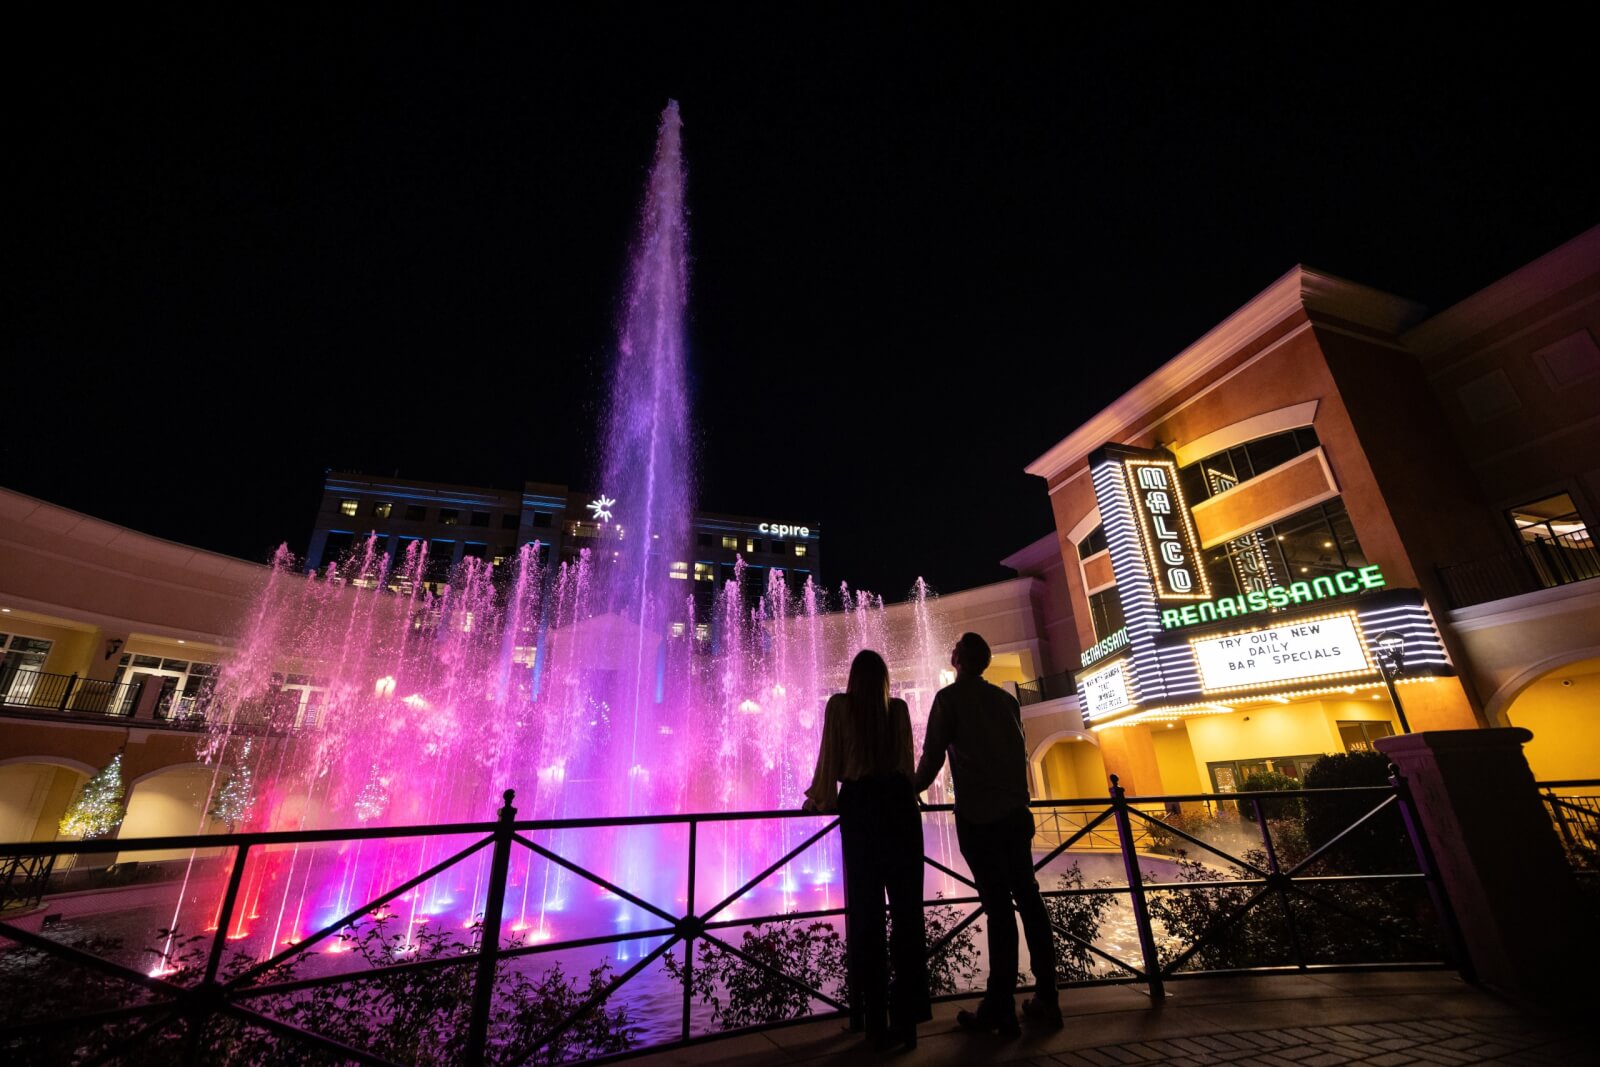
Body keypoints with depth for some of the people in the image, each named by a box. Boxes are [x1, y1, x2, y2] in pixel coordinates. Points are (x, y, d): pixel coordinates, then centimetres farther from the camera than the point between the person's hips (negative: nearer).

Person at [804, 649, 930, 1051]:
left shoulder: (839, 705, 2)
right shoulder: (898, 708, 8)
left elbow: (830, 760, 0)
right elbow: (907, 760, 13)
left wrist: (819, 798, 14)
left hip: (860, 805, -2)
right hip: (899, 802, 2)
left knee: (867, 911, 6)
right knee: (906, 908, 9)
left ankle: (877, 1020, 12)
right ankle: (906, 1017, 16)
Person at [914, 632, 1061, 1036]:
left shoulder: (950, 697, -5)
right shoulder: (1006, 699, 12)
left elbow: (932, 756, -8)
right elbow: (1017, 755, 18)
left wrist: (910, 792, 8)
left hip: (979, 816, -5)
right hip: (1016, 812, 6)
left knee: (998, 905, -2)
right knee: (1028, 899, 12)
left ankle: (1000, 1009, 6)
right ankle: (1046, 999, 21)